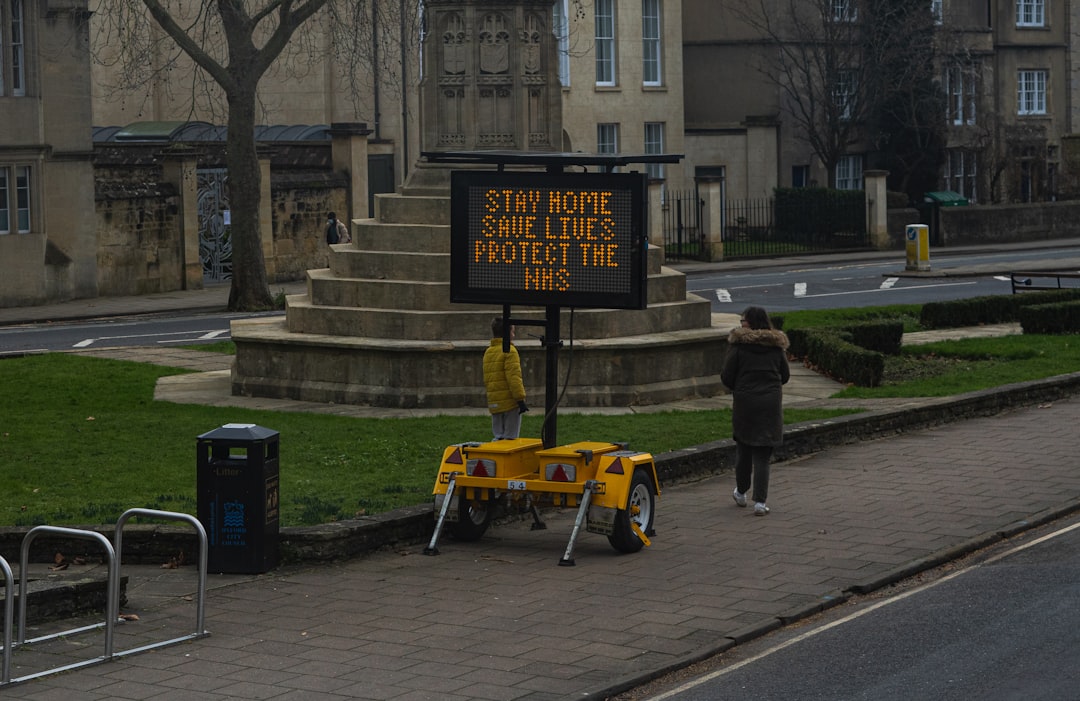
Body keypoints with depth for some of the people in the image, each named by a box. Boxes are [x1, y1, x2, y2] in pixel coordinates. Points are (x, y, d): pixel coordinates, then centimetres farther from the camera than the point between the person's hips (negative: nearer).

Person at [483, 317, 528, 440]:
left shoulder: (488, 352, 13)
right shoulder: (510, 351, -11)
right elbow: (514, 378, -18)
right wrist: (520, 399, -17)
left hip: (494, 403, 7)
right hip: (510, 401, -7)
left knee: (498, 437, 12)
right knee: (511, 438, -4)